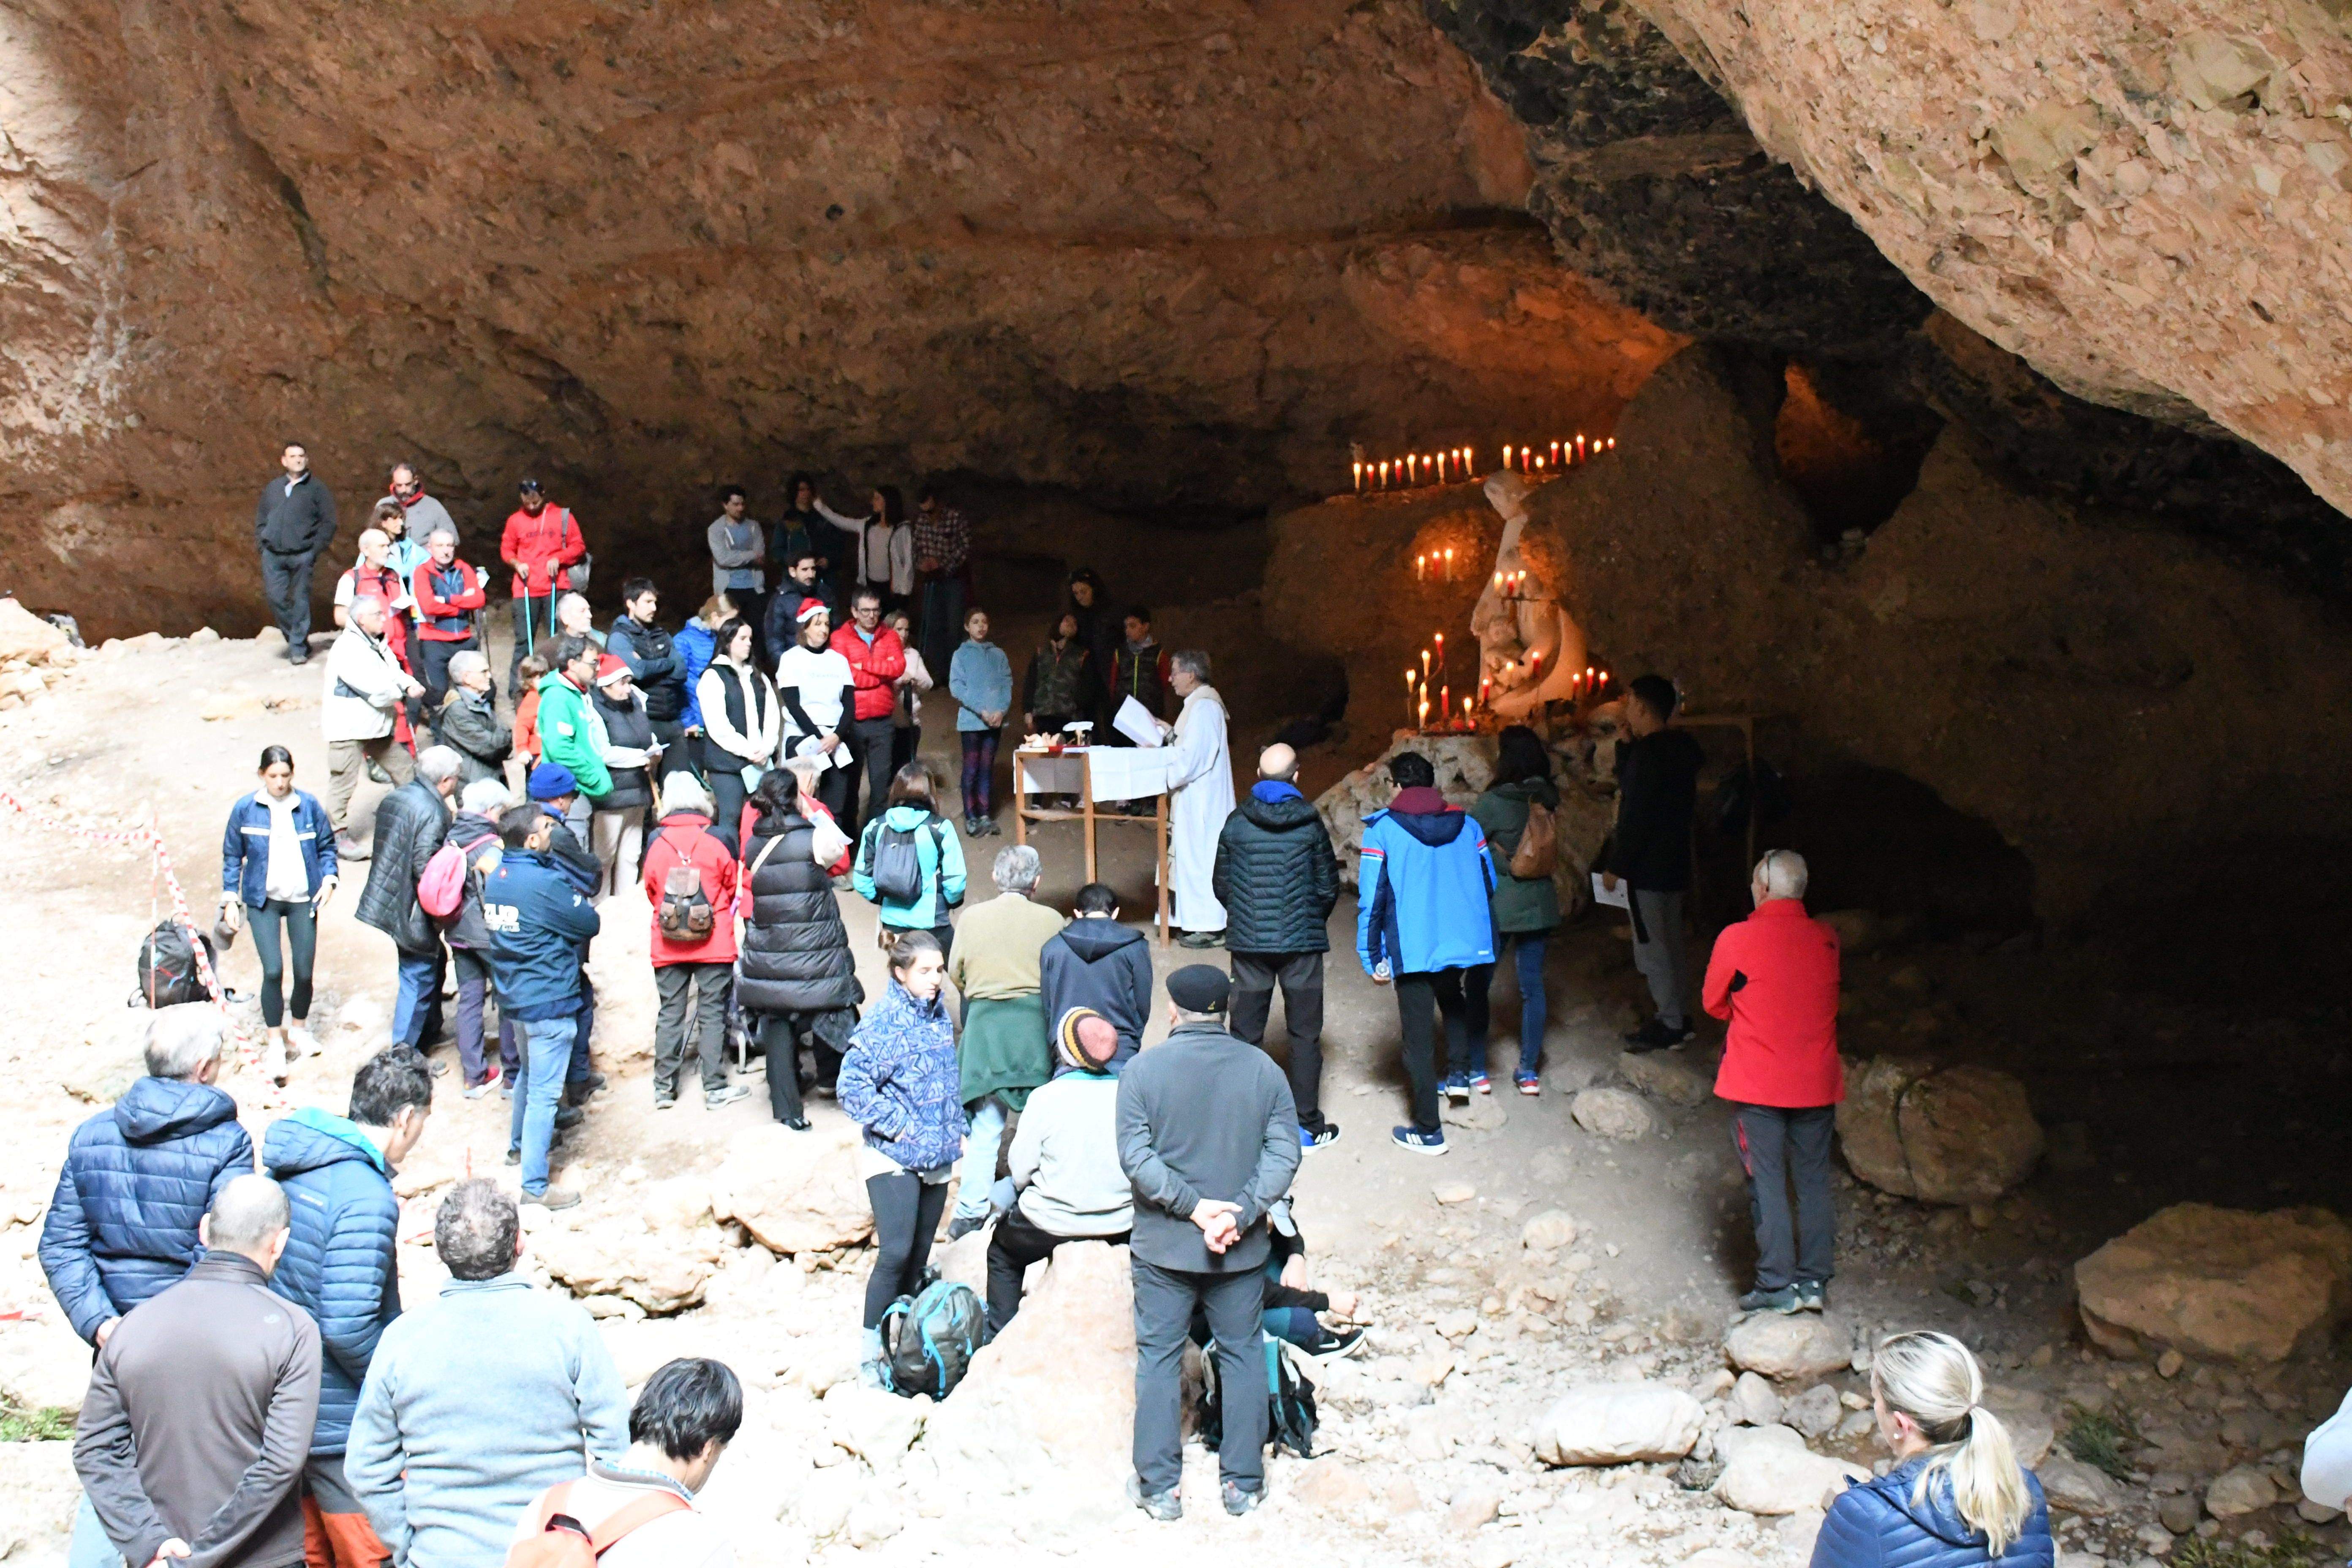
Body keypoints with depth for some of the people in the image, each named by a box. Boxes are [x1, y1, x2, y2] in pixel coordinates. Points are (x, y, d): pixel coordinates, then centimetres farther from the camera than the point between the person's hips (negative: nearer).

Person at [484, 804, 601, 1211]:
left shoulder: (496, 876, 3)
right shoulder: (545, 884, -23)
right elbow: (590, 925, -15)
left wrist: (570, 895, 5)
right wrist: (579, 902, 6)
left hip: (513, 996, 9)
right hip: (548, 1002, -9)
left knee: (529, 1075, 29)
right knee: (544, 1093, -2)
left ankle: (519, 1145, 48)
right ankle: (535, 1185, 3)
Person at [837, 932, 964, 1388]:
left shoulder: (940, 1015, 8)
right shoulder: (882, 1021, -14)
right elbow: (852, 1087, -16)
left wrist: (957, 1128, 13)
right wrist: (896, 1124, -16)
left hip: (937, 1157, 7)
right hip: (894, 1158, -7)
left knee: (920, 1254, 12)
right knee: (896, 1252, -14)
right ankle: (870, 1353, -4)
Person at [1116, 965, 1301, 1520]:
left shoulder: (1143, 1069, -8)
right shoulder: (1264, 1069, -1)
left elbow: (1136, 1157, -15)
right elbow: (1283, 1154, -8)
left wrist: (1193, 1206, -14)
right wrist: (1240, 1214, -14)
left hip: (1163, 1245, -2)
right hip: (1242, 1246, 2)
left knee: (1159, 1359, 9)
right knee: (1242, 1355, 14)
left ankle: (1159, 1486, 15)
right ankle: (1244, 1484, 21)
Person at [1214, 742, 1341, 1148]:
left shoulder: (1236, 823, -3)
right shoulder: (1310, 824, -7)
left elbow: (1221, 885, 3)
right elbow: (1328, 888, -2)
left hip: (1248, 944, 1)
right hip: (1302, 945, -1)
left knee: (1246, 1033, 10)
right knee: (1305, 1035, 8)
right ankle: (1308, 1125, 12)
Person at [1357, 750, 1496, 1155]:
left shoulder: (1382, 830, -6)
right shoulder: (1466, 825, 5)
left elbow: (1371, 898, -9)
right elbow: (1489, 885, 12)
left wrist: (1372, 957, -3)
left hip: (1413, 950, -4)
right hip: (1465, 942, 4)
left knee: (1418, 1038, 4)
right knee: (1451, 997, 35)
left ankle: (1428, 1131, 9)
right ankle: (1462, 1070, 25)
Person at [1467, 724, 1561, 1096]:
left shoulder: (1494, 803, -17)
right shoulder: (1547, 798, 1)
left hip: (1499, 905, -5)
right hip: (1539, 904, 5)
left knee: (1477, 986, 8)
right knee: (1532, 986, 12)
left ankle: (1476, 1070, 11)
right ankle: (1529, 1071, 17)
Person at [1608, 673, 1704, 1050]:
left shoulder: (1648, 754, -21)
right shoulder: (1680, 749, 8)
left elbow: (1634, 817, -22)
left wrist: (1615, 866, -14)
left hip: (1647, 867, -10)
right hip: (1674, 862, 10)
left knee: (1651, 945, -2)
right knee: (1671, 941, 17)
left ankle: (1670, 1024, 3)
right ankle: (1679, 1016, 25)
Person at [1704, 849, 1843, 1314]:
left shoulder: (1738, 939, -13)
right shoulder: (1827, 938, -2)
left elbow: (1714, 1004, 0)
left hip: (1756, 1083, -3)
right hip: (1817, 1083, 4)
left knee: (1767, 1183, 3)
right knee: (1814, 1180, 12)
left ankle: (1776, 1285, 4)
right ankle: (1814, 1280, 14)